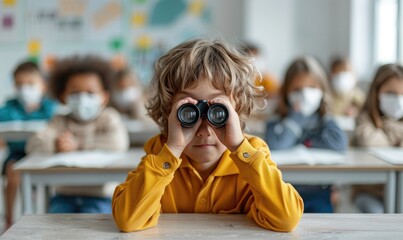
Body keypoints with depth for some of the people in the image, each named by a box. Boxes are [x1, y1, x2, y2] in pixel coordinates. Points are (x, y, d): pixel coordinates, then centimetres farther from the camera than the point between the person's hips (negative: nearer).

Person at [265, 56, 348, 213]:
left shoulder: (325, 120, 8)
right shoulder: (278, 121, 4)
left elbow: (339, 143, -13)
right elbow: (275, 145, -19)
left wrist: (305, 144, -9)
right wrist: (297, 115, -7)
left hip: (319, 193, 2)